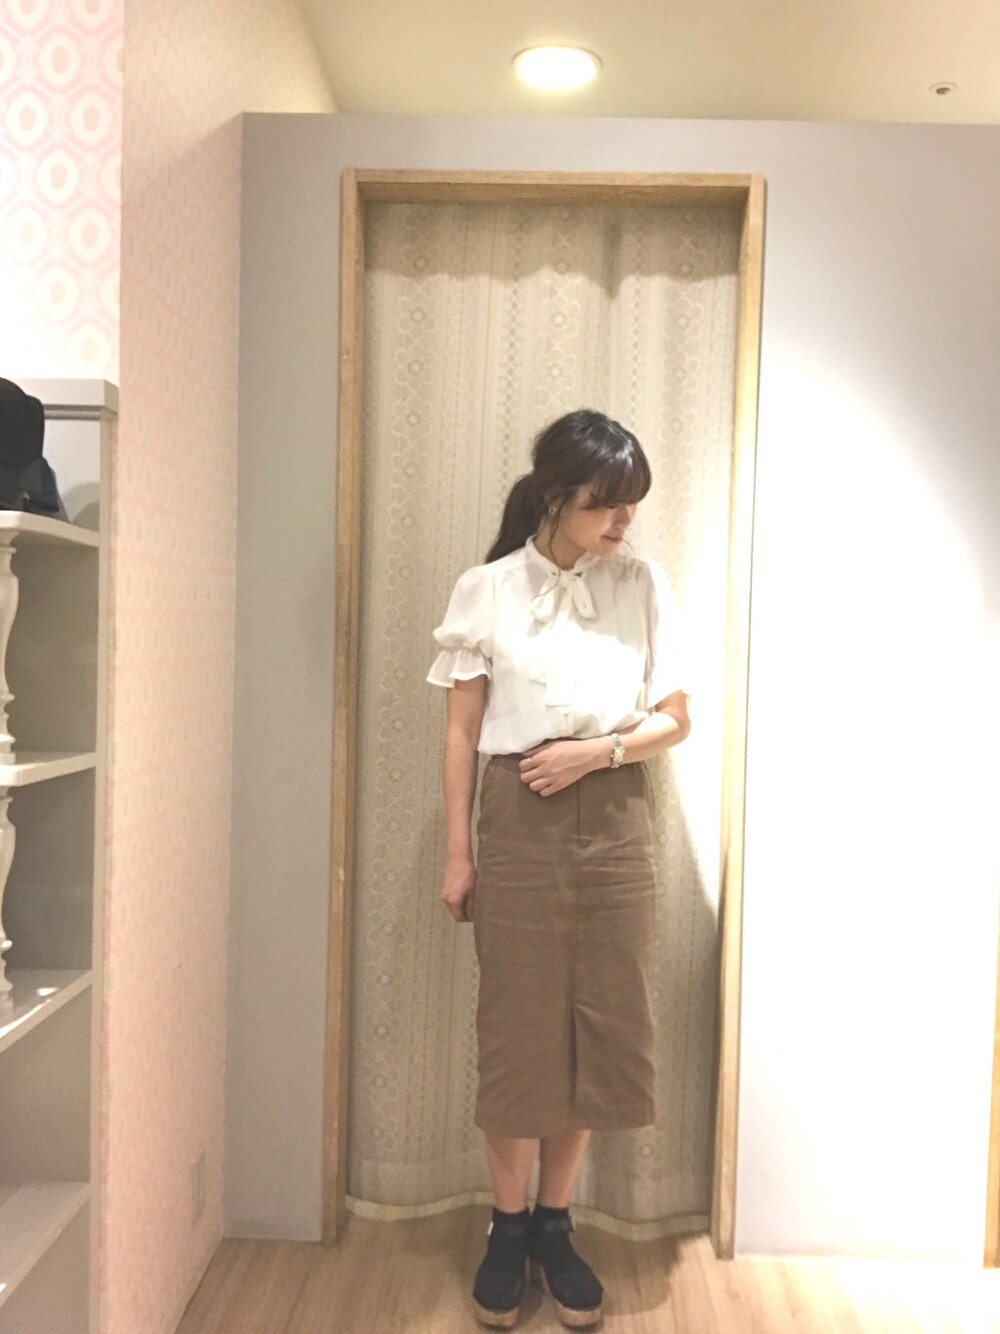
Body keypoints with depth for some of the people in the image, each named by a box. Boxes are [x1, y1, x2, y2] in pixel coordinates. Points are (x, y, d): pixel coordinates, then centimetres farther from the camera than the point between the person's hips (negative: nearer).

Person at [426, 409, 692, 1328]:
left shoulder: (645, 585, 2)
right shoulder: (486, 591, -3)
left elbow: (675, 719, 4)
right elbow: (462, 732, 0)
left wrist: (599, 750, -14)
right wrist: (458, 852, -2)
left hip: (615, 822, 2)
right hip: (519, 821, -2)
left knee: (603, 1025, 9)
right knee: (518, 1028, 6)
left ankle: (555, 1224, 30)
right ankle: (509, 1228, 28)